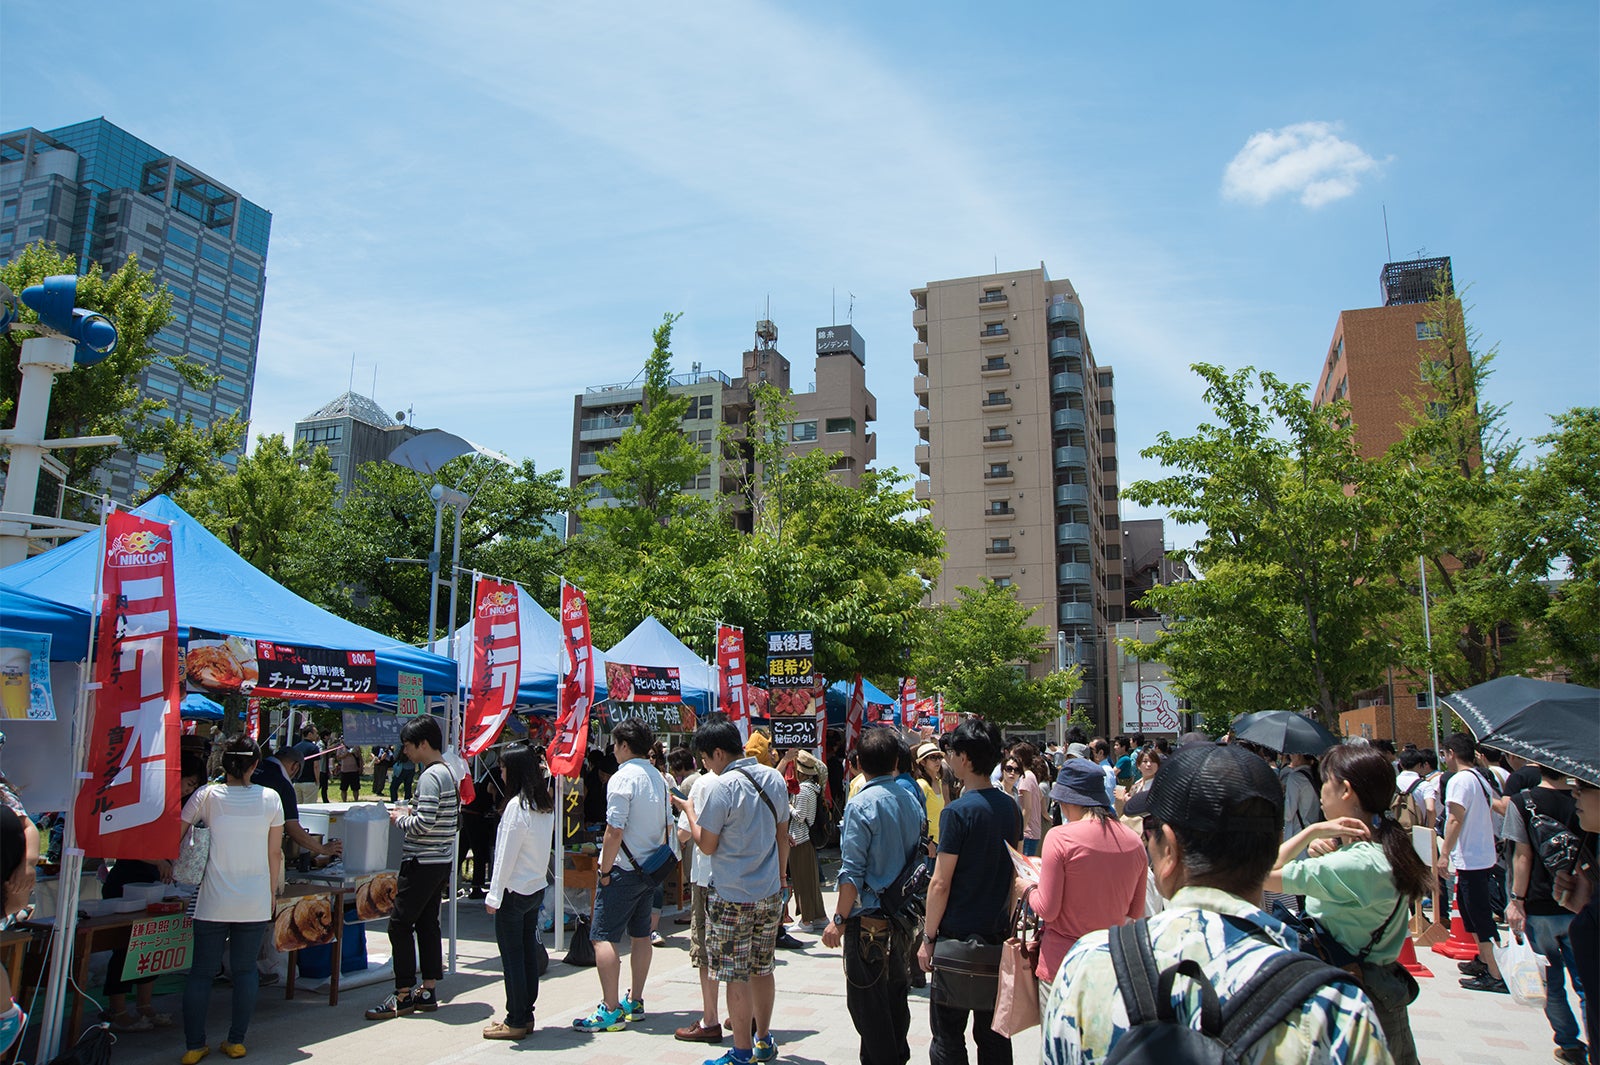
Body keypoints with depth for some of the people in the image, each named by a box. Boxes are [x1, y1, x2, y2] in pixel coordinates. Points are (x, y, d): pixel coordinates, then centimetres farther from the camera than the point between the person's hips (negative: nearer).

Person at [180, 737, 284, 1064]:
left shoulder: (207, 795, -5)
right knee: (245, 970, 11)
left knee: (201, 972, 9)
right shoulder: (270, 798, -2)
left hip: (213, 903, -1)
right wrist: (272, 894, 14)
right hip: (255, 903, 1)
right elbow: (275, 854, 2)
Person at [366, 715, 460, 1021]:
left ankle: (403, 995, 3)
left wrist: (401, 819, -7)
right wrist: (412, 812, 14)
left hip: (423, 863, -10)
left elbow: (424, 824, -25)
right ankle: (428, 991, 17)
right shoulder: (449, 772, 12)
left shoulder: (430, 776, -18)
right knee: (427, 923, 13)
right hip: (442, 861, 10)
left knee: (400, 924, -2)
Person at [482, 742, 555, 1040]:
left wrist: (494, 895, -11)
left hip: (515, 891, -8)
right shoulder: (546, 804, 5)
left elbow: (506, 854, -17)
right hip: (537, 887, 8)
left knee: (512, 957, 2)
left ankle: (516, 1022, 9)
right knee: (529, 953, 13)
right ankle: (526, 1016, 21)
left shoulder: (517, 806, -18)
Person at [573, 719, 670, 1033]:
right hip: (650, 868, 9)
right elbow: (665, 828, 15)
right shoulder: (658, 778, 9)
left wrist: (605, 869, -13)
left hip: (623, 869, -8)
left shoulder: (622, 778, -16)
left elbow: (614, 830, -21)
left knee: (604, 937, -4)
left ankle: (611, 1010, -6)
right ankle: (635, 1002, 22)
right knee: (640, 936, 14)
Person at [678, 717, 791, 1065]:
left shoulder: (723, 786, -18)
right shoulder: (775, 778, 4)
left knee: (736, 977, 3)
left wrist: (689, 811, 2)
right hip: (769, 893, 7)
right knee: (762, 970, 18)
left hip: (732, 896, -7)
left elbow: (707, 845, -13)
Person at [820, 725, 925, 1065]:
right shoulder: (910, 801, 4)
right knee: (895, 992, 20)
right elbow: (917, 857, 12)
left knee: (866, 1000, 3)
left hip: (868, 915, -7)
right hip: (902, 915, 8)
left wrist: (839, 919, -11)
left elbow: (852, 872, -18)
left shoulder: (861, 805, -17)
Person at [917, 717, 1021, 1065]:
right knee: (994, 1033, 15)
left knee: (948, 1036, 5)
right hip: (999, 932, 7)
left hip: (957, 935, -7)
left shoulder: (958, 811, -17)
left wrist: (928, 938, -9)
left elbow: (941, 884, -16)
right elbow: (1014, 875, 13)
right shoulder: (1010, 807, 4)